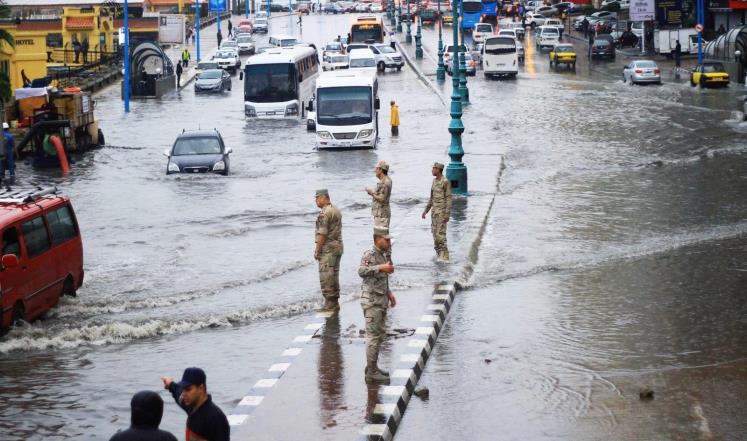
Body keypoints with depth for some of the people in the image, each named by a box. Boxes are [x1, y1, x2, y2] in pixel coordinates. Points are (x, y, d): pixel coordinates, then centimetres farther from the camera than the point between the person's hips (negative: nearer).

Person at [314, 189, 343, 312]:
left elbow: (322, 233, -20)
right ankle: (335, 302, 17)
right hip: (338, 246, 9)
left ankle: (329, 304, -5)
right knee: (334, 275, 13)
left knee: (326, 276, -5)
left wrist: (317, 250, -13)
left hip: (328, 248, -9)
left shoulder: (324, 213, -16)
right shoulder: (336, 210, 14)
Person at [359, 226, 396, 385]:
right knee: (373, 336, -6)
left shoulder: (385, 255, 10)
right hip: (372, 301, -9)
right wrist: (381, 268, -40)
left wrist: (389, 293, 17)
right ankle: (371, 373, -2)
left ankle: (372, 367, 27)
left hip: (381, 300, 9)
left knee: (380, 334, 16)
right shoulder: (369, 255, -17)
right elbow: (362, 271, -35)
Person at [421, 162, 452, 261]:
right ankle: (439, 255, 15)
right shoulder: (435, 181, 13)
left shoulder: (446, 182, -13)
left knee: (440, 234, -12)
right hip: (434, 211, 9)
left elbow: (449, 198, -15)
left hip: (442, 211, -9)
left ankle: (444, 256, -8)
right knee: (435, 233, 9)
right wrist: (426, 210, 20)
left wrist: (447, 214, -20)